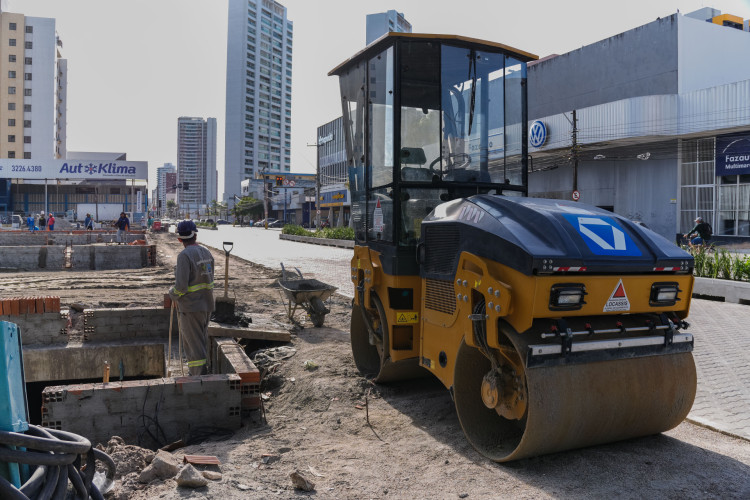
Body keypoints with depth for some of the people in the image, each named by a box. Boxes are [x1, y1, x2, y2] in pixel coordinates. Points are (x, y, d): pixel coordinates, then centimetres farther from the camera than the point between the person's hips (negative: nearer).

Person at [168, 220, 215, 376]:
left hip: (190, 306, -8)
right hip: (207, 304, 8)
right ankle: (201, 371, 30)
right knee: (202, 341, 19)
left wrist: (172, 293, -1)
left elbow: (181, 286, -21)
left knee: (194, 345, 0)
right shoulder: (207, 253, 5)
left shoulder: (185, 255, -18)